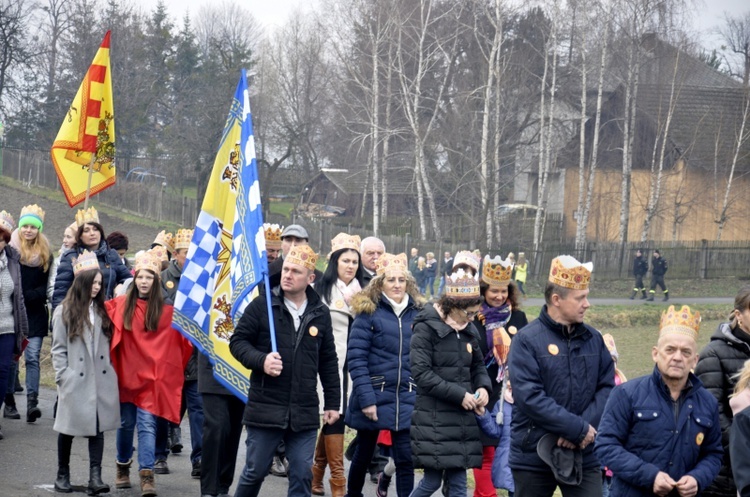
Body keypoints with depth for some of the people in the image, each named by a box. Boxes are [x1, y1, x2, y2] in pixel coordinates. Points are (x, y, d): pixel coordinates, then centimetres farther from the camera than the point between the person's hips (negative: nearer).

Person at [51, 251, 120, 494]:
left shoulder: (102, 310, 11)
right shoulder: (64, 312, 0)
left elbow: (109, 344, 12)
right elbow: (58, 349, -1)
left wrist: (110, 371, 2)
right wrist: (63, 378, -8)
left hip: (100, 379, 3)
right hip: (75, 381, -3)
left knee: (98, 426, -4)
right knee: (68, 428, 6)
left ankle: (95, 477, -8)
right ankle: (63, 475, 18)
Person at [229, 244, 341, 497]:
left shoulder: (321, 313, 7)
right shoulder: (262, 305, -3)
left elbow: (328, 362, 14)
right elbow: (237, 341, 0)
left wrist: (332, 403, 12)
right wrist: (261, 360, -18)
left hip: (305, 412, 2)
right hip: (265, 407, -2)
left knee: (302, 474, 3)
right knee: (255, 471, 6)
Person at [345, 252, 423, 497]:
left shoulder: (417, 313, 5)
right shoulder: (369, 312, -6)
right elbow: (356, 358, -10)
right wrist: (366, 398, -16)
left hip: (406, 398, 2)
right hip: (374, 396, -2)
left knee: (406, 458, -2)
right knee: (364, 452, 12)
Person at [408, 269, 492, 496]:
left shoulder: (468, 331, 8)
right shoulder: (426, 329, -10)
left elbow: (478, 366, 20)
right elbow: (421, 374, -15)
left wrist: (483, 387, -2)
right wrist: (459, 394, -18)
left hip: (462, 418, 6)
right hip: (433, 420, -6)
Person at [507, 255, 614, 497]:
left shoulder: (593, 339, 6)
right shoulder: (527, 340, -10)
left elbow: (607, 387, 2)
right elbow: (529, 397, -19)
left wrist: (586, 427, -15)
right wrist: (578, 428, -19)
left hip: (584, 456, 3)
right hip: (533, 456, -3)